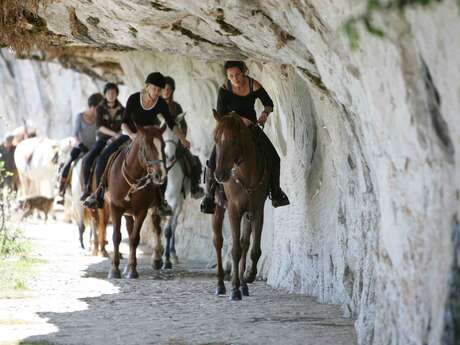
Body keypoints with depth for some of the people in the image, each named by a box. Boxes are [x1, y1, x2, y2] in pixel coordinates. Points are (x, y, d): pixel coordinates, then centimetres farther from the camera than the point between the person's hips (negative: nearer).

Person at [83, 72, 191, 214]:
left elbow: (171, 124, -5)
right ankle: (99, 192, -2)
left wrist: (182, 138, -17)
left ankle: (161, 199, -3)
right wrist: (132, 135, -42)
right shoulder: (134, 99, -20)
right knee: (103, 158, -16)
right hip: (130, 134, 0)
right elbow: (124, 122, -23)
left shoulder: (161, 104, -15)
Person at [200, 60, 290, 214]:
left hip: (251, 126, 1)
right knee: (214, 162, -17)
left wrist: (265, 113, -23)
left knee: (273, 158, -10)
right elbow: (221, 115, -18)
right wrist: (239, 119, -32)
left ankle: (275, 192, 11)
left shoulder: (254, 86, -14)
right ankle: (209, 197, -1)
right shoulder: (224, 89, -16)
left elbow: (269, 103, -1)